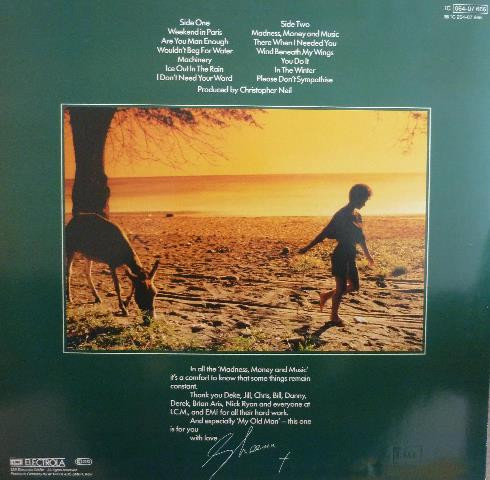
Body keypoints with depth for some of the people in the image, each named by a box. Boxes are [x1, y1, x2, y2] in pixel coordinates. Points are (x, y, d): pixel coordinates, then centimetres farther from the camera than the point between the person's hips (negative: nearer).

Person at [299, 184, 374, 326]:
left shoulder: (356, 215, 8)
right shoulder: (342, 214, -17)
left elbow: (360, 236, 21)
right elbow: (324, 233, -18)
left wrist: (367, 254, 28)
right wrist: (307, 248, -17)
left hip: (350, 256, 8)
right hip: (340, 256, -8)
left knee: (354, 286, 15)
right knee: (341, 288, 3)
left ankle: (326, 295, 30)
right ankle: (334, 316, 23)